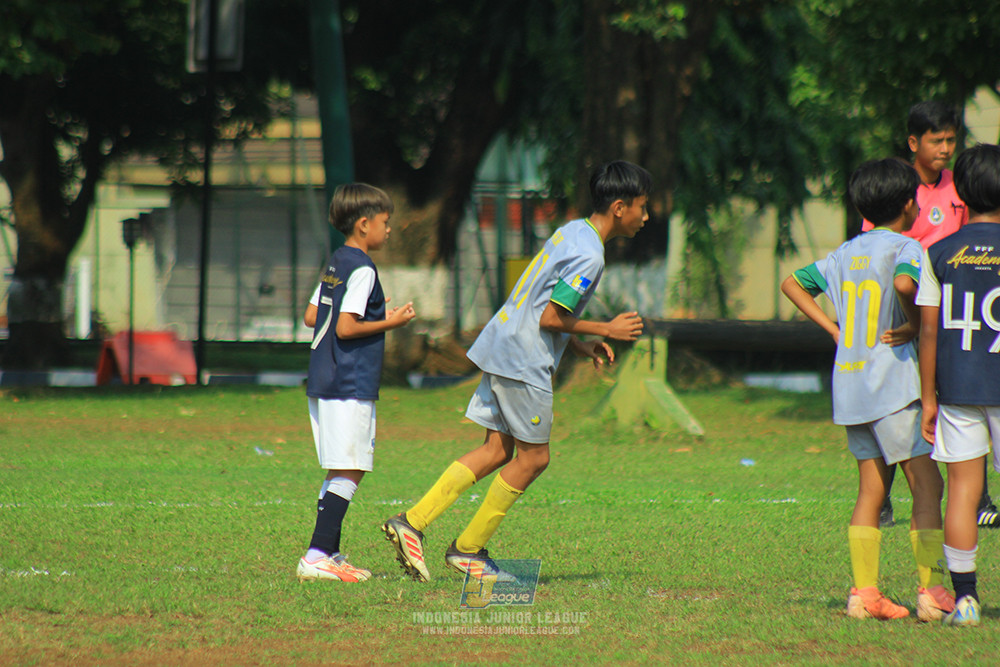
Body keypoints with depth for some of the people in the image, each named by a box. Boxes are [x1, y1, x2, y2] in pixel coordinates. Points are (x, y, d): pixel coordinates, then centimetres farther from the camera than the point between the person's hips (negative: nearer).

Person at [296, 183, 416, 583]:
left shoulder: (336, 263, 14)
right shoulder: (362, 269, -14)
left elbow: (311, 316, 18)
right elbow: (346, 328, -20)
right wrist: (390, 323, -8)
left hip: (324, 381, 10)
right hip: (351, 385, -10)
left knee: (339, 472, 14)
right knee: (348, 472, -10)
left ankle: (329, 554, 15)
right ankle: (317, 557, -16)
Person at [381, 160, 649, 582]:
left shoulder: (572, 231, 14)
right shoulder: (589, 255, -16)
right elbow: (551, 318, -18)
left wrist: (581, 347, 18)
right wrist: (606, 330, -7)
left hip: (502, 349, 9)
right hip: (523, 361, -9)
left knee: (497, 450, 9)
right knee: (533, 457, 2)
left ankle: (413, 522, 3)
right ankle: (468, 548, 8)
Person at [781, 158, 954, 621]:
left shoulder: (845, 253, 14)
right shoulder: (904, 247, -9)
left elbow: (793, 284, 20)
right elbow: (903, 282, -31)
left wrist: (835, 330, 15)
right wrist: (914, 324, -14)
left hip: (850, 384, 7)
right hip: (892, 382, -7)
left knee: (871, 490, 10)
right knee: (927, 484, -4)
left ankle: (864, 591, 6)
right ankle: (931, 590, -9)